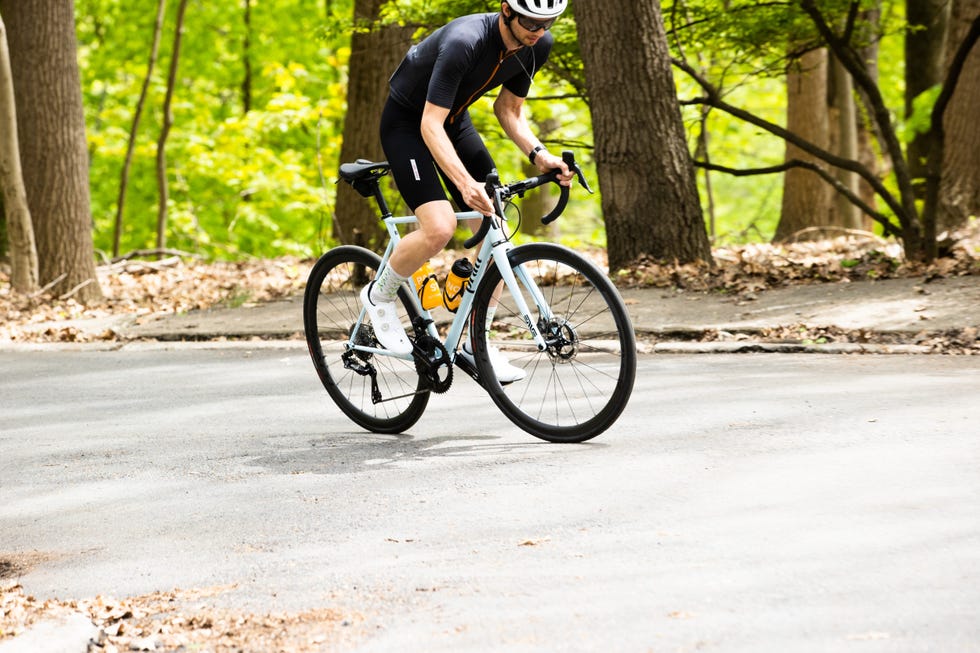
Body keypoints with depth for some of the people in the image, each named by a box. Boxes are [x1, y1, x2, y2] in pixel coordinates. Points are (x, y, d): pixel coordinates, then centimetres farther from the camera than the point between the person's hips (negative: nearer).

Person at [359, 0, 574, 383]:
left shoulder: (537, 46, -13)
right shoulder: (464, 42, -36)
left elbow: (508, 109, 0)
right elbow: (430, 125, -36)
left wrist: (538, 154, -18)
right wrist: (465, 183, -50)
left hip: (455, 121, 7)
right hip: (408, 122, -7)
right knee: (439, 228, -25)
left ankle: (477, 344, 8)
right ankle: (379, 297, 2)